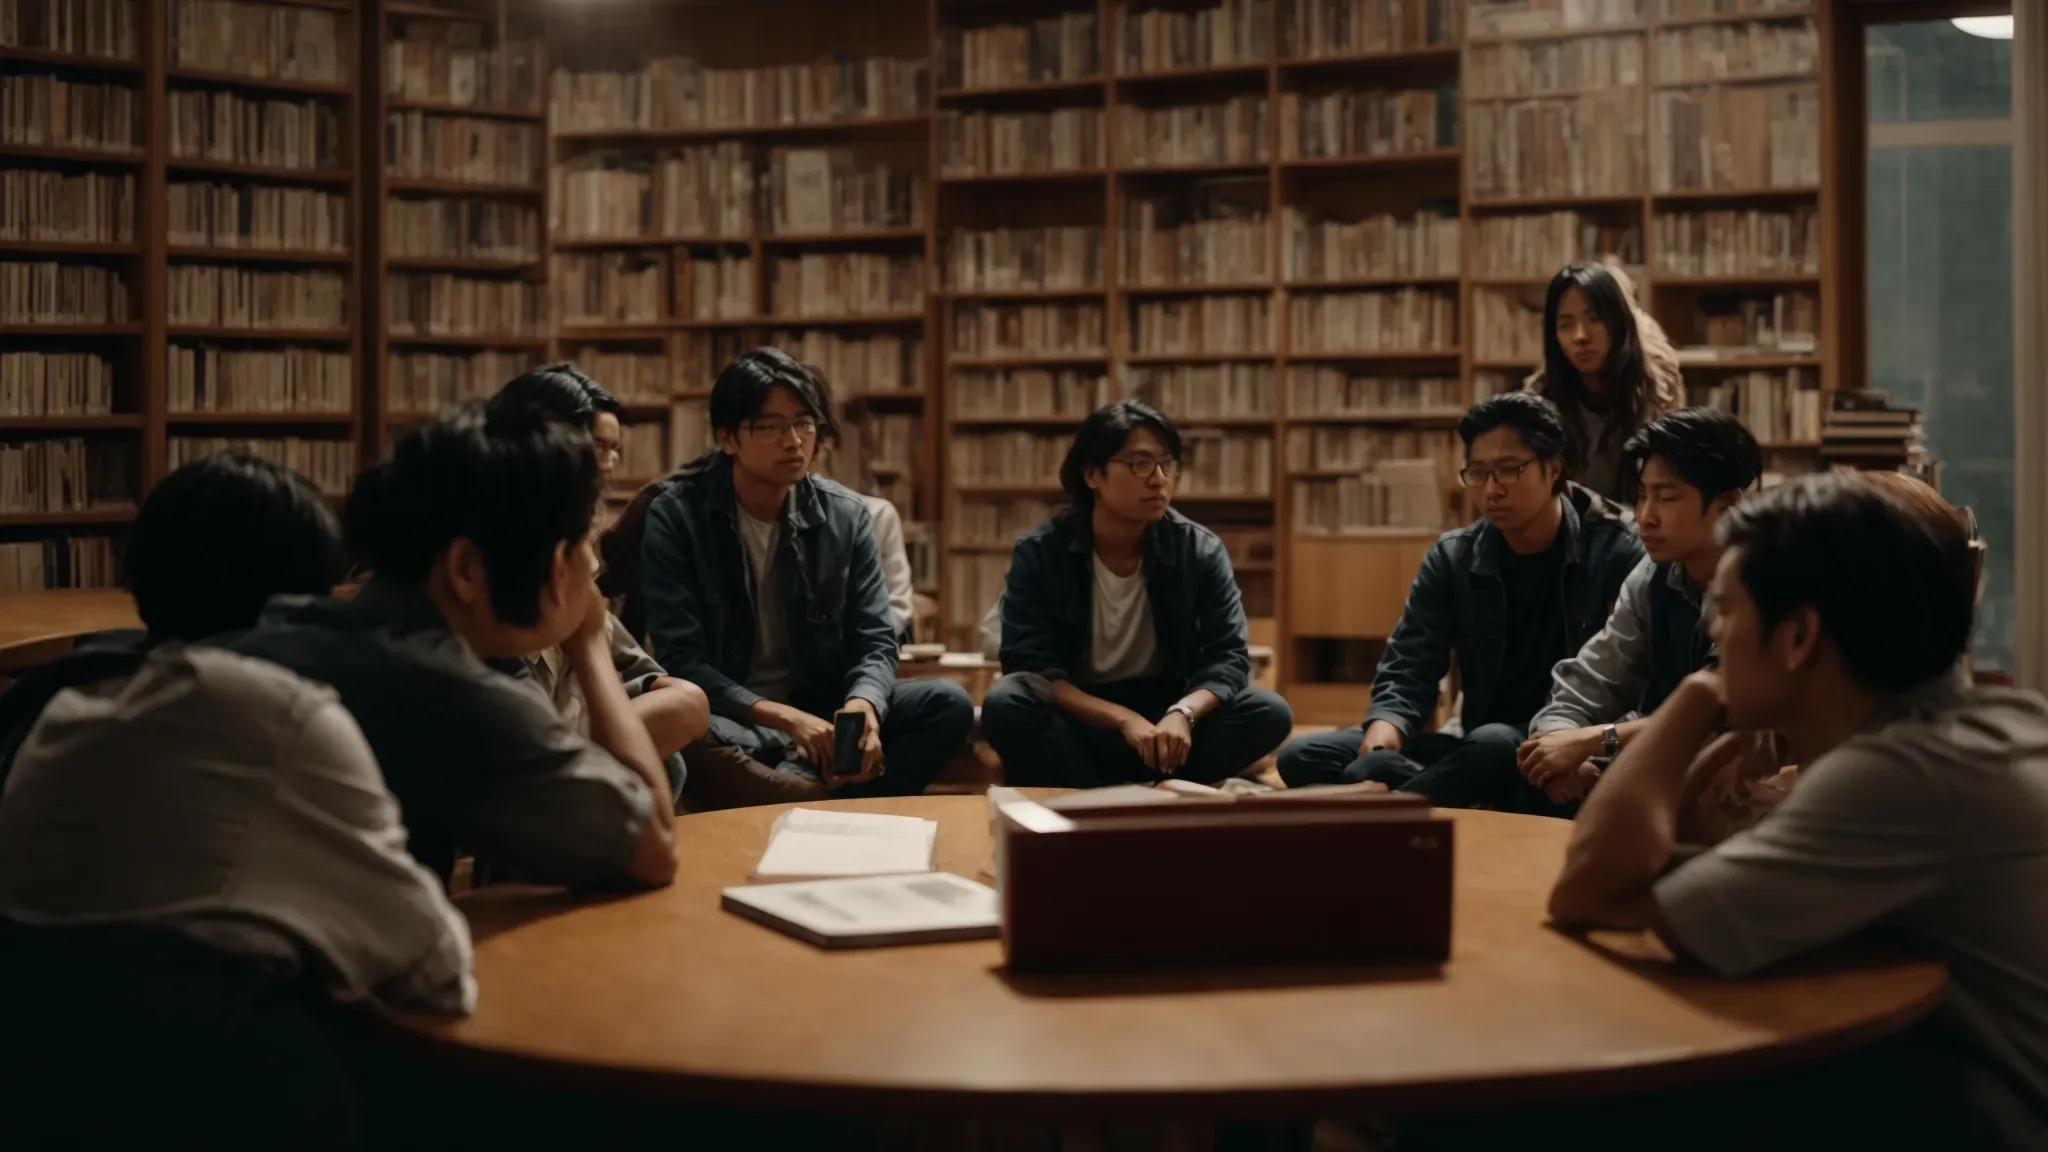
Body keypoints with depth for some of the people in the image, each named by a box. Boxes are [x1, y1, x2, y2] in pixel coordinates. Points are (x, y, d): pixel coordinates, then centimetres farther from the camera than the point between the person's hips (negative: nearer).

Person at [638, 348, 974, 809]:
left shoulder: (846, 516, 2)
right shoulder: (676, 516, -9)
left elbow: (874, 640, 1)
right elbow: (680, 659, -15)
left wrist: (863, 704, -24)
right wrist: (784, 718, -28)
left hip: (821, 713, 4)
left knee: (947, 704, -18)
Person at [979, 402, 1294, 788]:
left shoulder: (1201, 551, -6)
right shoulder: (1039, 553, -11)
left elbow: (1227, 656, -11)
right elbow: (1029, 664, -19)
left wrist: (1183, 713, -34)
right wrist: (1123, 719, -32)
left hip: (1164, 715, 3)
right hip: (1075, 719, -2)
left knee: (1270, 714, -24)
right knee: (1005, 705, -33)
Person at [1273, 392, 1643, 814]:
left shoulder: (1617, 553, -7)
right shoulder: (1452, 559, 5)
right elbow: (1405, 675, -2)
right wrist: (1375, 757, -23)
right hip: (1480, 751, 5)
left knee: (1493, 746, -41)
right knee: (1305, 757, -14)